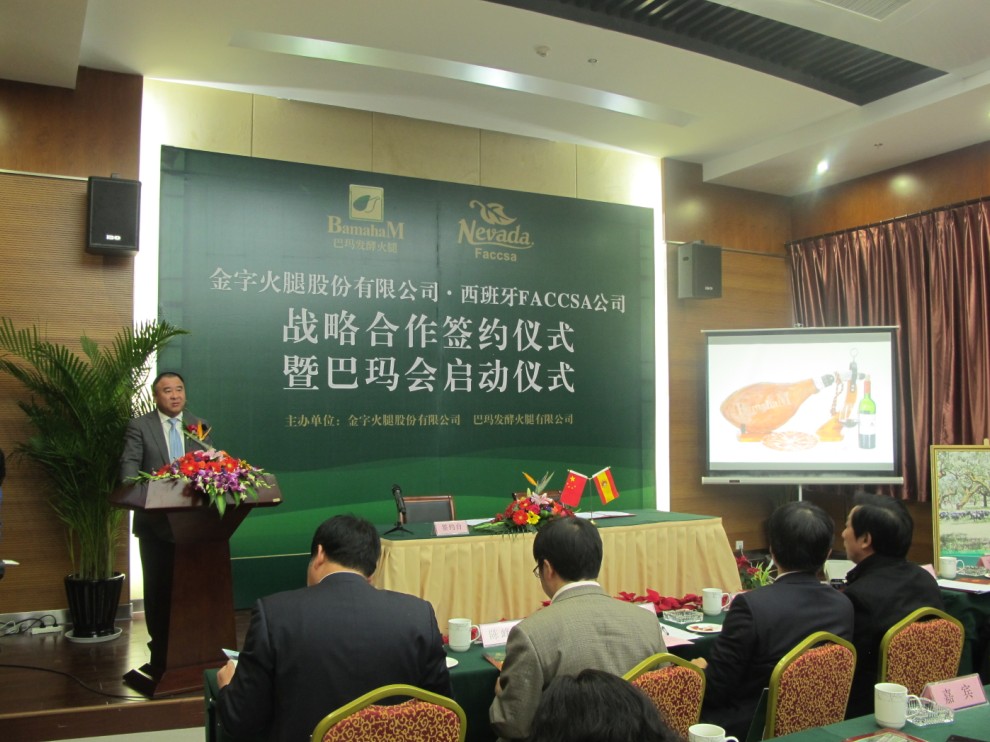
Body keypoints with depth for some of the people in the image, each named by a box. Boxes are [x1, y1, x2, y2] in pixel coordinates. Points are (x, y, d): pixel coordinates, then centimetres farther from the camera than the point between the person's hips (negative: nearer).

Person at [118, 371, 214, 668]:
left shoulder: (200, 426, 9)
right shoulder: (139, 426, 1)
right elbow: (129, 464, -9)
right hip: (155, 519, -2)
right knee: (158, 585, 6)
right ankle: (160, 651, 18)